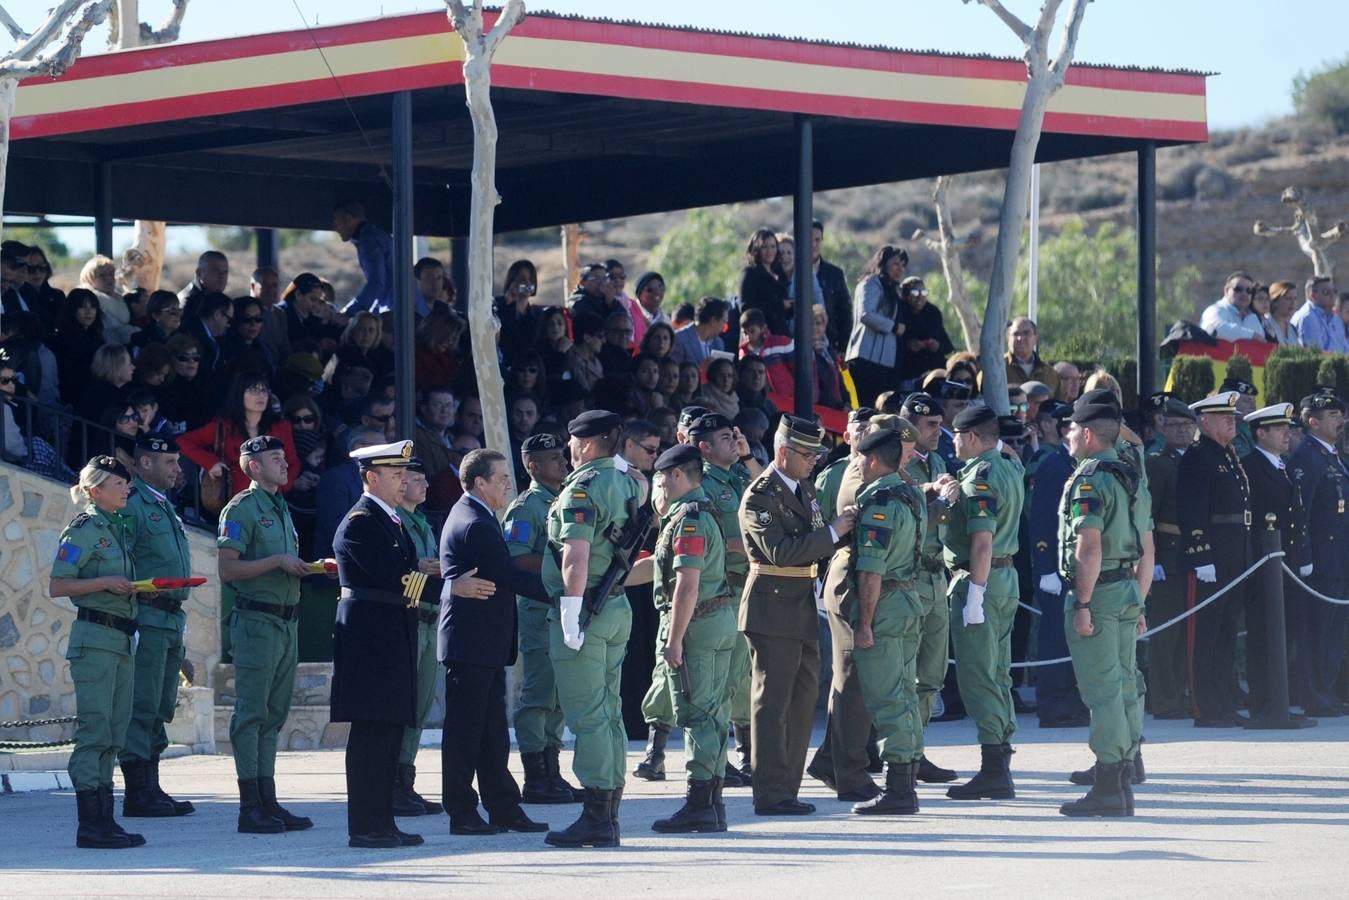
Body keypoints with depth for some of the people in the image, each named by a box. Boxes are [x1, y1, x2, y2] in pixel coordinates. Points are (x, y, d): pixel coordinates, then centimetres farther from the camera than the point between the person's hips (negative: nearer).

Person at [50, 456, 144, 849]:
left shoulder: (119, 529, 18)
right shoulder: (83, 529, -6)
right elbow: (57, 586, -11)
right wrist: (105, 583, -17)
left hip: (121, 639, 9)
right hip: (94, 636, -9)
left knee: (113, 735, 8)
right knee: (94, 731, -9)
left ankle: (105, 820, 11)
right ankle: (90, 825, -10)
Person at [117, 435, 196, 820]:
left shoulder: (165, 507, 20)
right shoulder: (132, 505, -8)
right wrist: (141, 588, -27)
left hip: (172, 620, 10)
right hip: (146, 618, -10)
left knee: (160, 710, 11)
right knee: (142, 706, -9)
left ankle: (151, 789, 15)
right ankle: (138, 792, -8)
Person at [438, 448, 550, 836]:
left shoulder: (469, 517, 16)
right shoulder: (476, 525, -17)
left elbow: (505, 574, 21)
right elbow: (512, 577, -19)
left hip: (484, 643, 10)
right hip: (473, 644, -10)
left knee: (492, 733, 11)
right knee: (465, 730, -3)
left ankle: (504, 808, 15)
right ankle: (462, 814, 1)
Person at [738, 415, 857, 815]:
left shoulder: (804, 487, 15)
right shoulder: (759, 496, -13)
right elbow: (780, 551, -23)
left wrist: (840, 526, 5)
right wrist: (832, 532, -21)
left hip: (802, 606, 9)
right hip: (773, 607, -9)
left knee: (802, 700, 12)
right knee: (772, 702, -6)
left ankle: (787, 787, 19)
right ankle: (771, 794, -4)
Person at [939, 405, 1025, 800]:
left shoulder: (979, 478, -16)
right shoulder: (1011, 470, 13)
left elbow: (983, 541, -23)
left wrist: (974, 597, -24)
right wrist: (954, 494, 6)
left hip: (978, 579, -10)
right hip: (1007, 576, 10)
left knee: (977, 677, -8)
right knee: (998, 675, 13)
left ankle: (993, 771, -10)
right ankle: (1000, 768, 15)